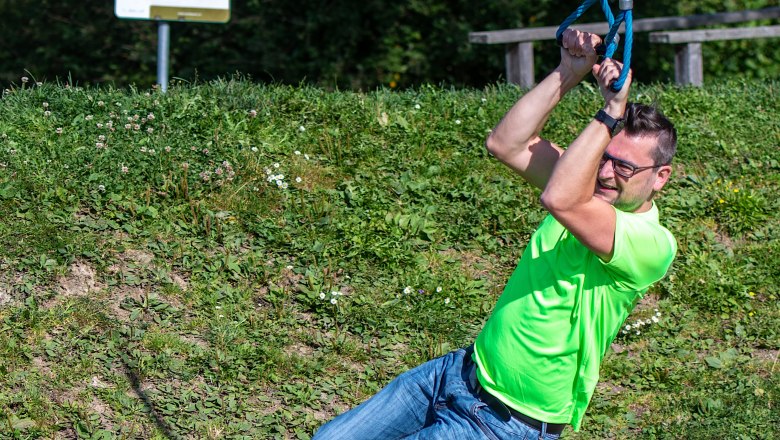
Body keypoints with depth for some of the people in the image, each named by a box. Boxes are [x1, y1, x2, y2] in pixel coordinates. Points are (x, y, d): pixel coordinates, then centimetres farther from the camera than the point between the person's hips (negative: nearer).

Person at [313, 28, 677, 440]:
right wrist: (567, 74, -14)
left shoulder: (652, 244, -23)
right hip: (463, 370, 8)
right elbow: (504, 144, -8)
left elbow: (558, 200, -37)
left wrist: (612, 113, -33)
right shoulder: (591, 186, 0)